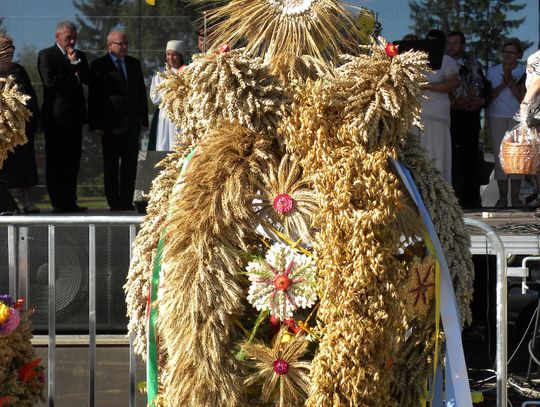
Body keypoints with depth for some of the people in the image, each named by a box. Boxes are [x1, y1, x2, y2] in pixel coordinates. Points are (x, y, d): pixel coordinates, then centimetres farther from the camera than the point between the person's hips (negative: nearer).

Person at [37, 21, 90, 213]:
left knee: (73, 161, 6)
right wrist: (73, 78, -4)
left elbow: (87, 79, 5)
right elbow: (50, 81, -15)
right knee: (55, 162, -2)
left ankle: (70, 201, 9)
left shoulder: (79, 56, 17)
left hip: (74, 116, 6)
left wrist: (76, 62, -6)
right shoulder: (46, 55, -2)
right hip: (56, 116, -6)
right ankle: (58, 202, 0)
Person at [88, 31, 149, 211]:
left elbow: (141, 92, 15)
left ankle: (126, 201, 7)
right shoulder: (99, 65, -1)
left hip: (132, 122, 4)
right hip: (111, 123, -4)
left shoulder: (134, 64, 13)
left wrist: (144, 118, 8)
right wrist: (95, 123, -11)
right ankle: (114, 201, 6)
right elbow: (93, 96, -5)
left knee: (130, 163, 3)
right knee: (111, 164, 1)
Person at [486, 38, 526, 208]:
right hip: (496, 117, 2)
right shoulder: (493, 71, 9)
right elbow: (488, 96, 2)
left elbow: (523, 98, -7)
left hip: (518, 117, -1)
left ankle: (515, 197, 0)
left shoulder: (525, 72, 1)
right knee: (499, 156, -3)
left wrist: (511, 82, -19)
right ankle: (502, 197, 2)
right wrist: (502, 85, -12)